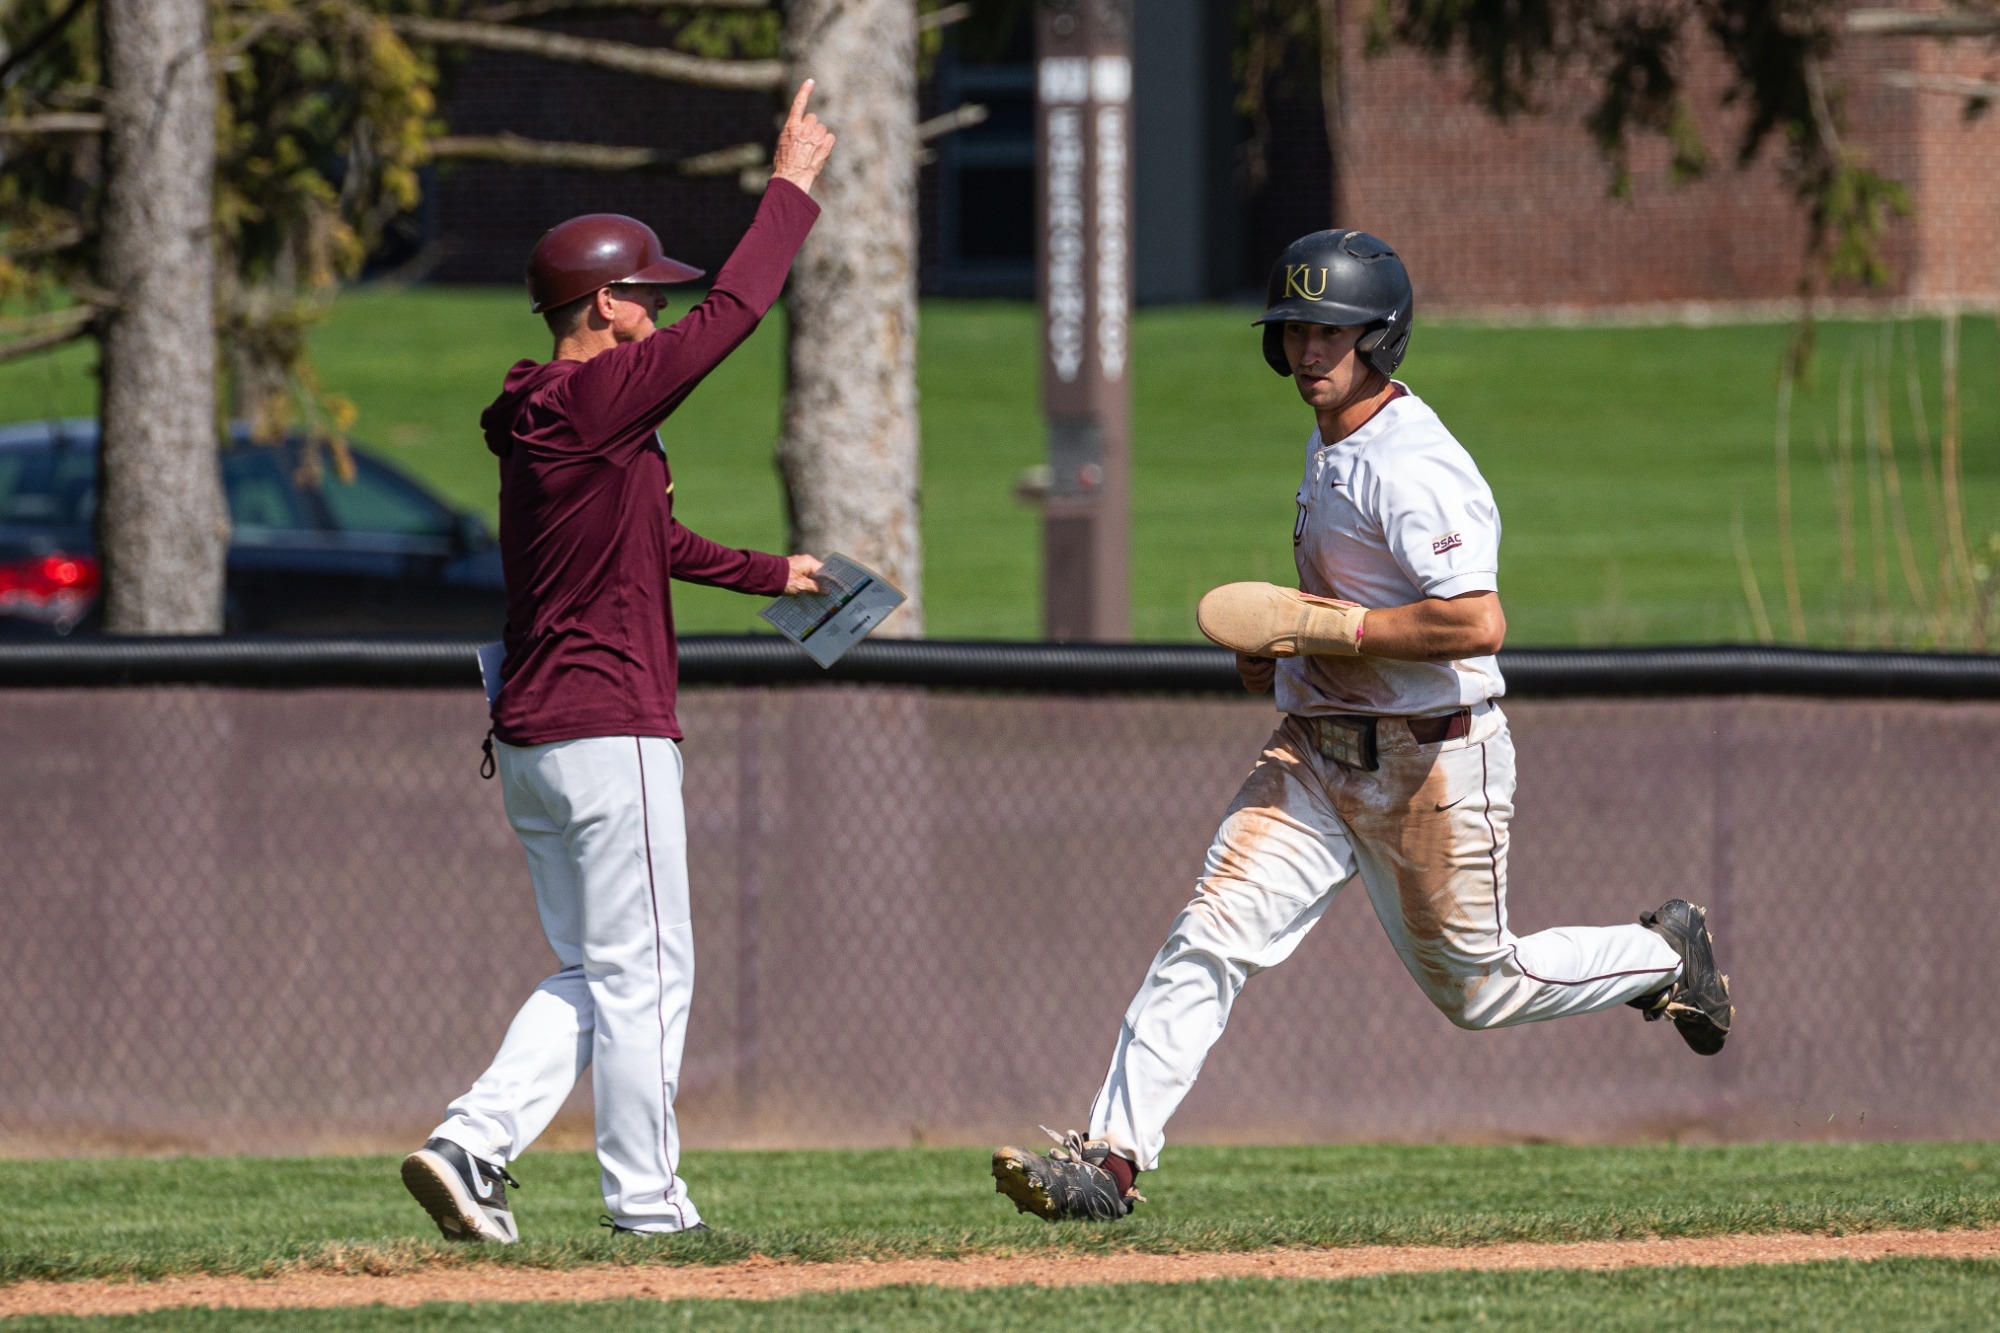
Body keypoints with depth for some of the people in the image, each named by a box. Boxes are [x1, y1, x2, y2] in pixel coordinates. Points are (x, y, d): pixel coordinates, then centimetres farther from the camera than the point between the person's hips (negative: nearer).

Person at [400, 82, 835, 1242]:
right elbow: (731, 314, -15)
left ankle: (473, 1146, 3)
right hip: (610, 732, -10)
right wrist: (793, 188, -5)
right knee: (645, 974, -2)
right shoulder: (591, 402, -14)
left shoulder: (541, 420, 15)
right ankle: (648, 1204, 2)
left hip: (531, 741, 10)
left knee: (592, 974, 15)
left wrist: (772, 574, 34)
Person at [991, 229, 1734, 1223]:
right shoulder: (1331, 444, 10)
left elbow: (1478, 623, -30)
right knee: (1213, 934, -9)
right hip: (1320, 750, 8)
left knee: (1477, 988, 9)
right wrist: (1282, 646, 10)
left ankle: (1663, 956, 35)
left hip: (1433, 759, -8)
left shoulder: (1411, 466, -21)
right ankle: (1111, 1159, -14)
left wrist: (1328, 628, -24)